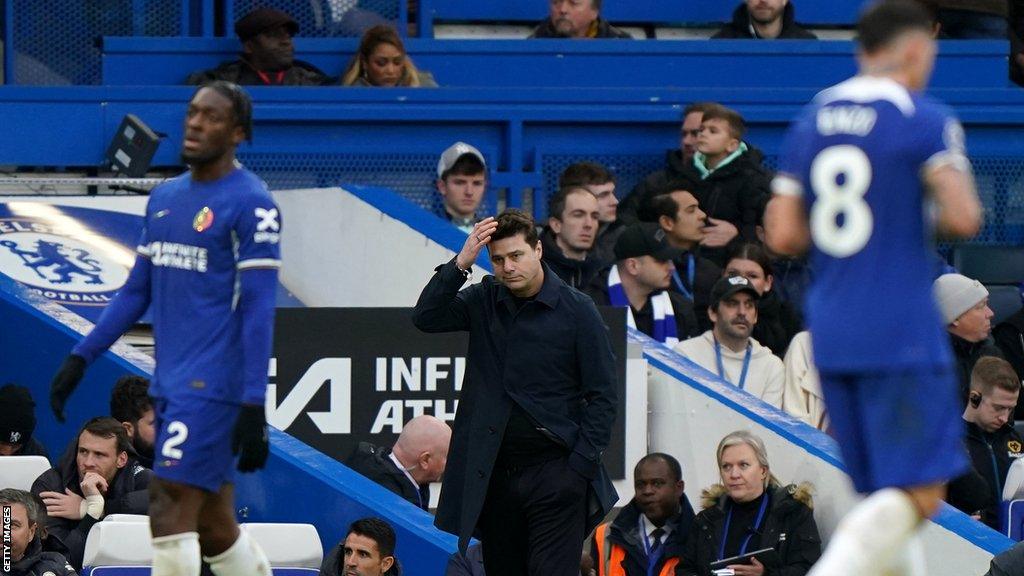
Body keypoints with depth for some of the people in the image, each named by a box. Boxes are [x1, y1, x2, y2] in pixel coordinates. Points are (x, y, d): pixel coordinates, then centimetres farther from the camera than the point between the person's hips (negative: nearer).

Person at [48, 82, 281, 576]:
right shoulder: (165, 197, 15)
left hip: (212, 387, -8)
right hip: (169, 385, 8)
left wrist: (253, 406, -17)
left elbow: (258, 310, -12)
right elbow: (136, 291, 22)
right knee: (214, 529, 10)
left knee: (171, 512, -14)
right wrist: (81, 358, 15)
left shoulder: (251, 204, -8)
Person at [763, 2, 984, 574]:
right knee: (919, 495, -6)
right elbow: (963, 219, -16)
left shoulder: (810, 123, 11)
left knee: (888, 494, 13)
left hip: (831, 334, 7)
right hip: (902, 334, -7)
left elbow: (783, 236, 8)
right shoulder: (925, 120, -7)